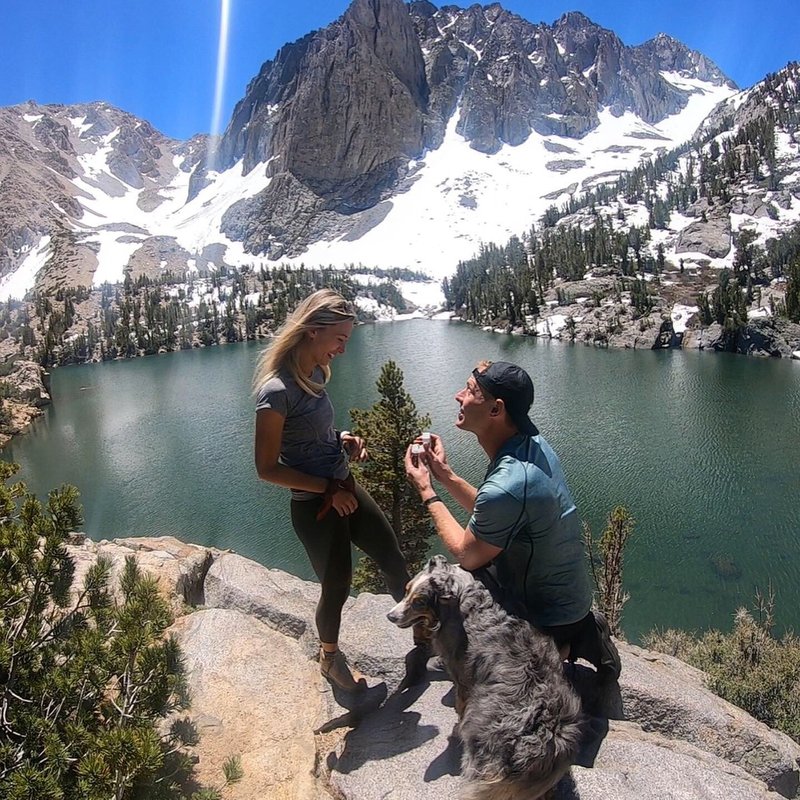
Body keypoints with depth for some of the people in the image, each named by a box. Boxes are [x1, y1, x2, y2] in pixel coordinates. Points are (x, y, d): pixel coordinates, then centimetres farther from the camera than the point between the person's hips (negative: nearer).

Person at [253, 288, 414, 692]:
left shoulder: (315, 373, 1)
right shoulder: (277, 391, -25)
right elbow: (267, 467, -20)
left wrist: (342, 439, -2)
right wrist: (328, 488, -19)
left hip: (345, 490, 8)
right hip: (314, 506, -8)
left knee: (395, 562, 16)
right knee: (337, 586, 13)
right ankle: (330, 659, 43)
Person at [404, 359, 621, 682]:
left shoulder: (506, 486, -35)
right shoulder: (532, 445, -7)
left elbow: (468, 555, -17)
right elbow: (489, 514, 6)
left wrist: (426, 491, -11)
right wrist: (445, 475, -3)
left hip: (547, 615, -8)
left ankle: (560, 648, 5)